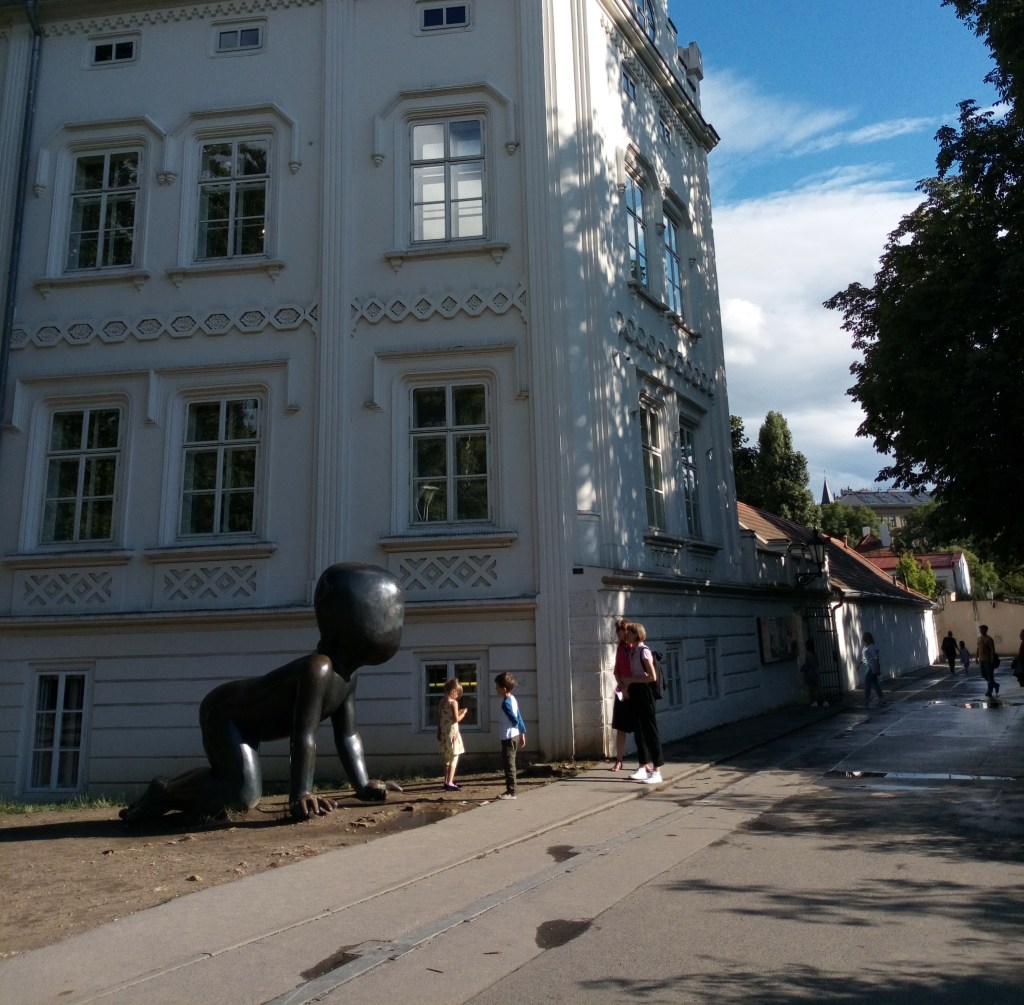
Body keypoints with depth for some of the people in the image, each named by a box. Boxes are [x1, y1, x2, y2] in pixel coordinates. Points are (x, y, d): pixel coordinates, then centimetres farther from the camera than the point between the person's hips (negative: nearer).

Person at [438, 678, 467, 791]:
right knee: (454, 759, -1)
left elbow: (439, 718, 10)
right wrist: (463, 713, -2)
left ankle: (447, 781, 27)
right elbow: (456, 719, -17)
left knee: (447, 759, 19)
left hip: (443, 734, 8)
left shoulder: (441, 702, 7)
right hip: (452, 733, -8)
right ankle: (449, 783, -6)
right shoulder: (453, 702, -15)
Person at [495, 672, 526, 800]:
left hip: (508, 738, -10)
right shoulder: (513, 699, 10)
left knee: (509, 765, -3)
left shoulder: (505, 703, -19)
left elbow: (514, 720, -21)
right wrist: (522, 732, 19)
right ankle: (510, 790, 21)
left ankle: (511, 792, 1)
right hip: (515, 736, 10)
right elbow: (518, 718, 15)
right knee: (509, 765, 15)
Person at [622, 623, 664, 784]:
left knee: (650, 731, -4)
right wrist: (628, 683, 3)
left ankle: (656, 772, 1)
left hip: (644, 693, -9)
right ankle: (644, 767, 22)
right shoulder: (633, 651, 11)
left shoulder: (644, 651, -14)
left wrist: (632, 680, -16)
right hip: (636, 693, 9)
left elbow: (653, 677, -19)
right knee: (639, 731, 13)